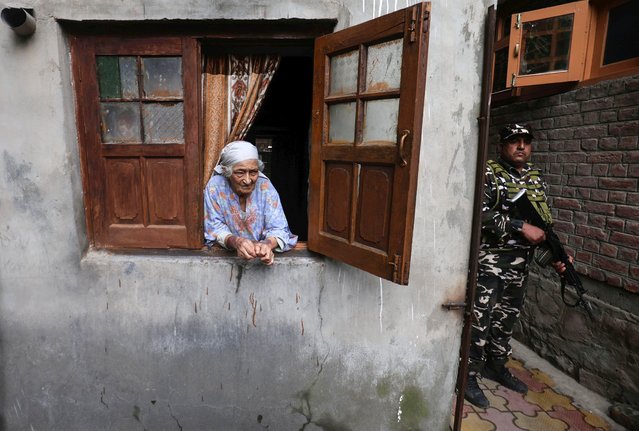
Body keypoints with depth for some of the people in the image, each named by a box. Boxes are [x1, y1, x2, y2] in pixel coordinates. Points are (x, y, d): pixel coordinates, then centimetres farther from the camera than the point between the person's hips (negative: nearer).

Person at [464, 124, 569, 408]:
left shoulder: (536, 177, 13)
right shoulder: (489, 173, -8)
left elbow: (545, 219, 15)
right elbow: (479, 214, -20)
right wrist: (520, 227, -22)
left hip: (520, 261, 7)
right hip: (489, 258, -7)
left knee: (508, 315, 17)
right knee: (481, 316, -4)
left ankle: (496, 366, 34)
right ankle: (469, 374, 9)